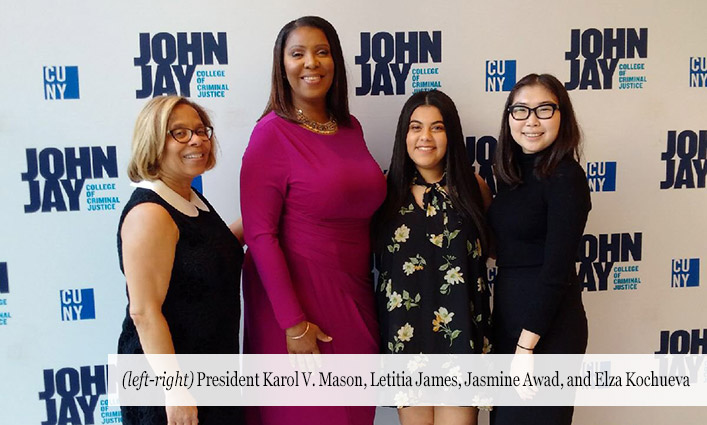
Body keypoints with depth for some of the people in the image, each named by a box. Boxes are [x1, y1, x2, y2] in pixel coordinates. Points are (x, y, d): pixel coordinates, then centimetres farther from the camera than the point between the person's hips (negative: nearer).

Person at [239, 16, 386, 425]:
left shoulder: (351, 128, 6)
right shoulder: (273, 132, -12)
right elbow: (260, 234, -16)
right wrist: (293, 323, -17)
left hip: (355, 297, 6)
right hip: (299, 296, -6)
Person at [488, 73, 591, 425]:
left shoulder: (565, 176, -15)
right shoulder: (513, 171, 8)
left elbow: (557, 269, -19)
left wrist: (527, 346, -19)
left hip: (547, 323, -8)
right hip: (508, 313, 8)